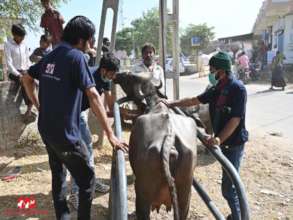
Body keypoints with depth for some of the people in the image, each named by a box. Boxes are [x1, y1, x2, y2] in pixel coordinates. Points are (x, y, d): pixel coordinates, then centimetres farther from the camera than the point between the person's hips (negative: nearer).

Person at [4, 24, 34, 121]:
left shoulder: (24, 44, 9)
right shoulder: (7, 44, -6)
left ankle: (29, 110, -25)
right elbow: (9, 63, -13)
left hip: (24, 71, 4)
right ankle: (29, 109, -25)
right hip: (13, 72, -4)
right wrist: (18, 74, -23)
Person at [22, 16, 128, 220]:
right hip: (65, 133, -8)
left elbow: (27, 79, 21)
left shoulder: (50, 56, 8)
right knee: (87, 180, 6)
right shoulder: (77, 56, -15)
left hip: (46, 129, 8)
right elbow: (93, 96, -22)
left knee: (58, 175, 22)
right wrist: (110, 134, -22)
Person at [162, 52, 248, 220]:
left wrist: (219, 139, -29)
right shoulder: (218, 88, 8)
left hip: (234, 143, -8)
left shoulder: (238, 88, -17)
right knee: (229, 183, 18)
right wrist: (171, 103, 13)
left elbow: (236, 119, -22)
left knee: (228, 186, -3)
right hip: (224, 140, 8)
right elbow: (194, 100, 14)